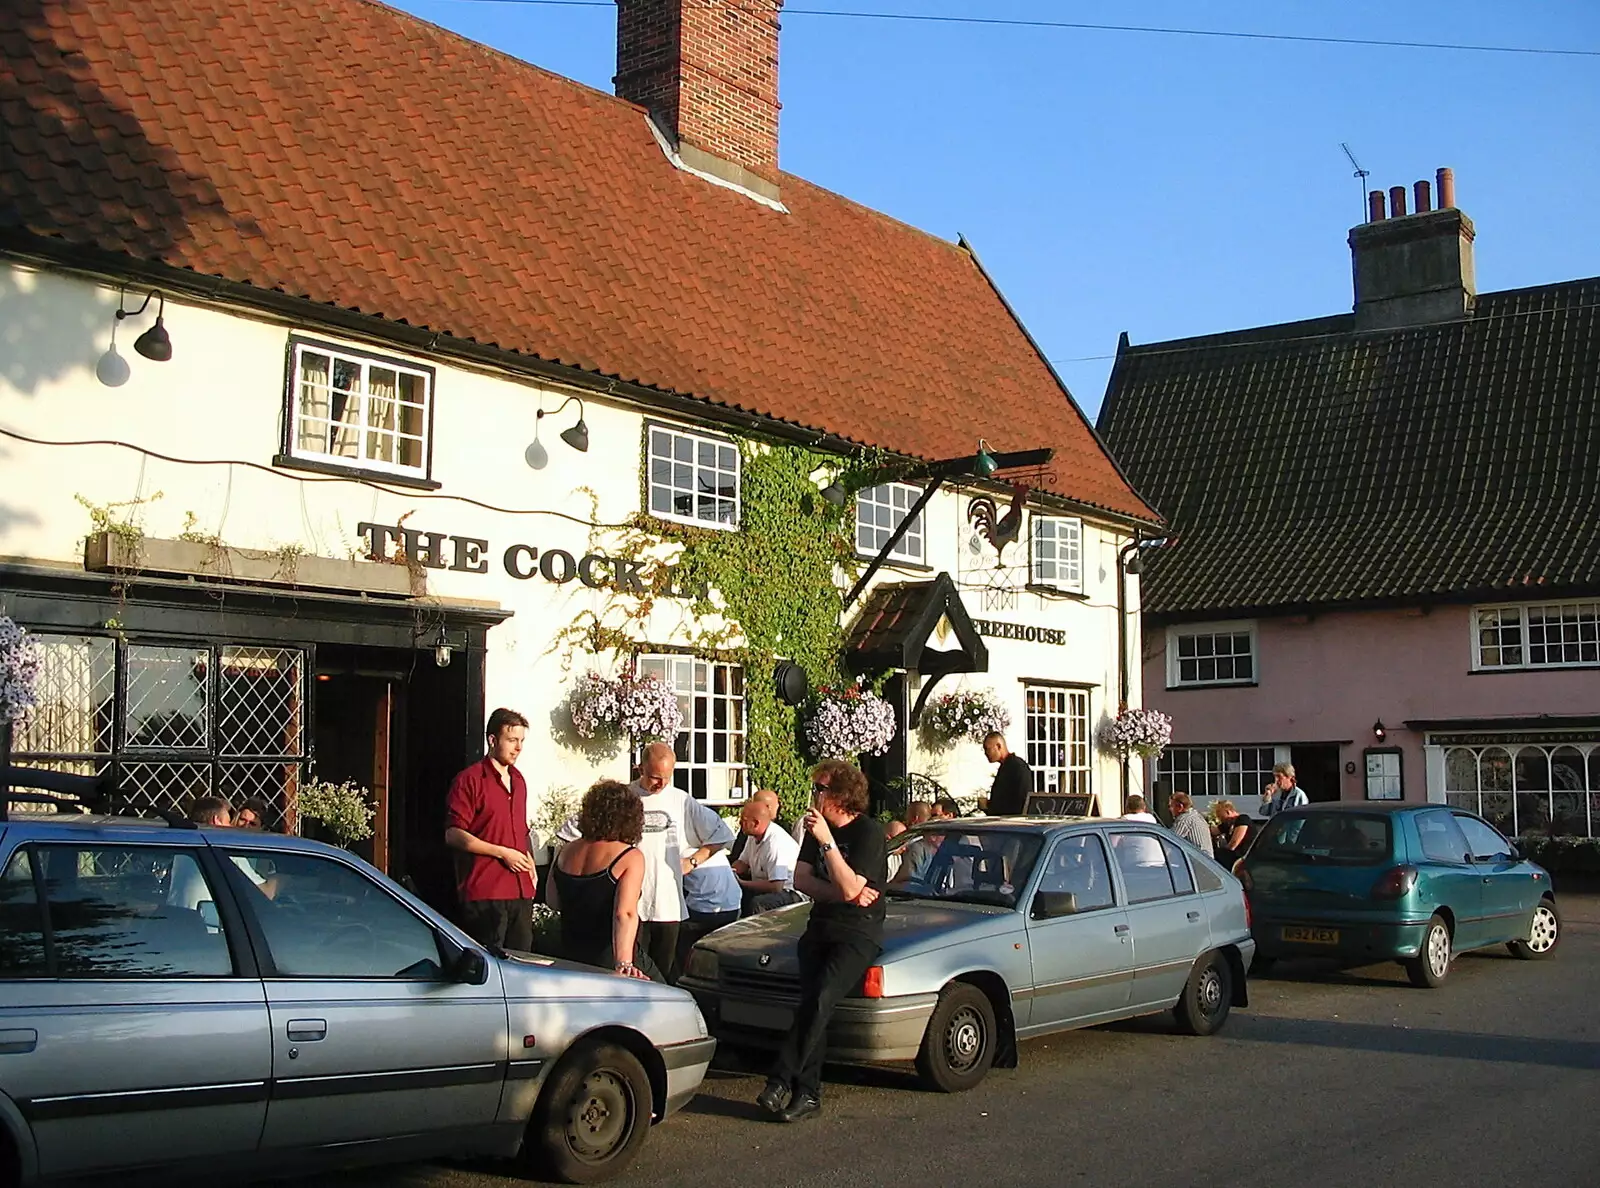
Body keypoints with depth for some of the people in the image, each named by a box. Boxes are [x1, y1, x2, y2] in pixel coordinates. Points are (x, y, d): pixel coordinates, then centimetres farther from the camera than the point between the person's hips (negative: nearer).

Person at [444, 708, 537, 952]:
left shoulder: (518, 780, 18)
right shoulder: (469, 780, -6)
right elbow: (454, 835, -11)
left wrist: (528, 862, 13)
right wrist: (502, 853, -13)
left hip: (521, 891, 7)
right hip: (485, 893, -7)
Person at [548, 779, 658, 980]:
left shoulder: (566, 853, 5)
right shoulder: (630, 858, -13)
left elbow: (553, 902, 17)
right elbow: (625, 913, -24)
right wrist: (624, 964, -32)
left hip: (570, 958, 6)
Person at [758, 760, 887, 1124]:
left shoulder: (869, 833, -10)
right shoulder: (818, 828, 13)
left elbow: (849, 889, -20)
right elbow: (801, 879, 5)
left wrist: (826, 841, -24)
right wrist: (841, 893, -10)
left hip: (858, 934, -6)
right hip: (821, 927, 6)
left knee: (819, 1001, -25)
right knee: (813, 1005, -14)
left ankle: (781, 1081, -25)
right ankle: (808, 1093, -15)